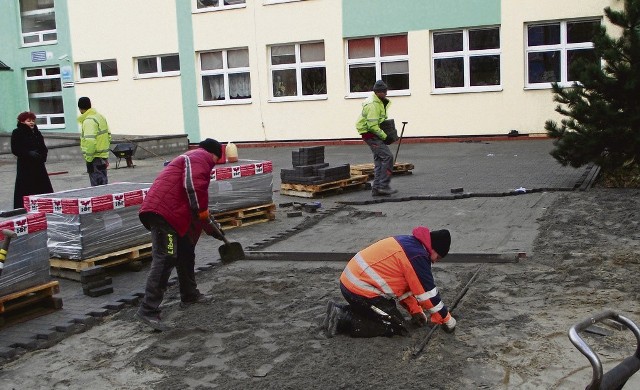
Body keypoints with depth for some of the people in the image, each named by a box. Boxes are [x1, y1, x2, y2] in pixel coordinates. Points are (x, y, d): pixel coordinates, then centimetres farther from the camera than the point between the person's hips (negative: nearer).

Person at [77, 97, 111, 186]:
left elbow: (90, 141, -27)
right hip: (103, 156, 9)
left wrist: (88, 157, -18)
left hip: (95, 158, -9)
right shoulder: (100, 117, 12)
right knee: (103, 183, 15)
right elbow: (108, 135, 19)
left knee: (98, 185, -6)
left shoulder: (88, 121, -17)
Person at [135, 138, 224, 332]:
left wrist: (212, 227, 37)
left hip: (173, 214, 11)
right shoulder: (200, 157, -2)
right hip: (164, 212, -11)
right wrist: (202, 212, -9)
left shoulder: (192, 158, 31)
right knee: (164, 260, -14)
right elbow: (193, 187, -21)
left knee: (186, 254, 22)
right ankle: (148, 310, -15)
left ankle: (189, 295, 35)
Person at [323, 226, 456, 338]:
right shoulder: (417, 256, -15)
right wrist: (447, 319, 4)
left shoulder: (409, 243, 14)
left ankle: (340, 311, 14)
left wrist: (416, 311, 22)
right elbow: (428, 293, -9)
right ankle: (343, 320, -7)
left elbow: (406, 283, 23)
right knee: (397, 326, -1)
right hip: (361, 290, -10)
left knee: (388, 311, 22)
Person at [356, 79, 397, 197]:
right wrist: (384, 135, -17)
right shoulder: (373, 105, -20)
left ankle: (376, 188, 14)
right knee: (387, 156, -15)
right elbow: (372, 125, -25)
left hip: (375, 134, 11)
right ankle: (383, 186, -13)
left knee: (379, 160, 11)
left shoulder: (380, 102, 14)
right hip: (370, 134, -11)